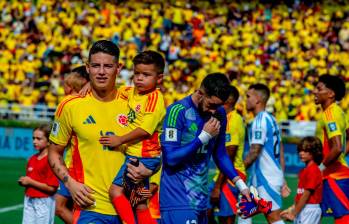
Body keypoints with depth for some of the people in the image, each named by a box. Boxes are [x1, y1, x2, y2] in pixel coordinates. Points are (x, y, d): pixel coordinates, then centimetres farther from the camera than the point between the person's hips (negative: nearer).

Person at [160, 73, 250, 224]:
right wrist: (204, 136, -16)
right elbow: (170, 158, -16)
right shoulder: (178, 111, -12)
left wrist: (240, 184, 10)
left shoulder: (219, 114, 9)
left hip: (200, 199, 7)